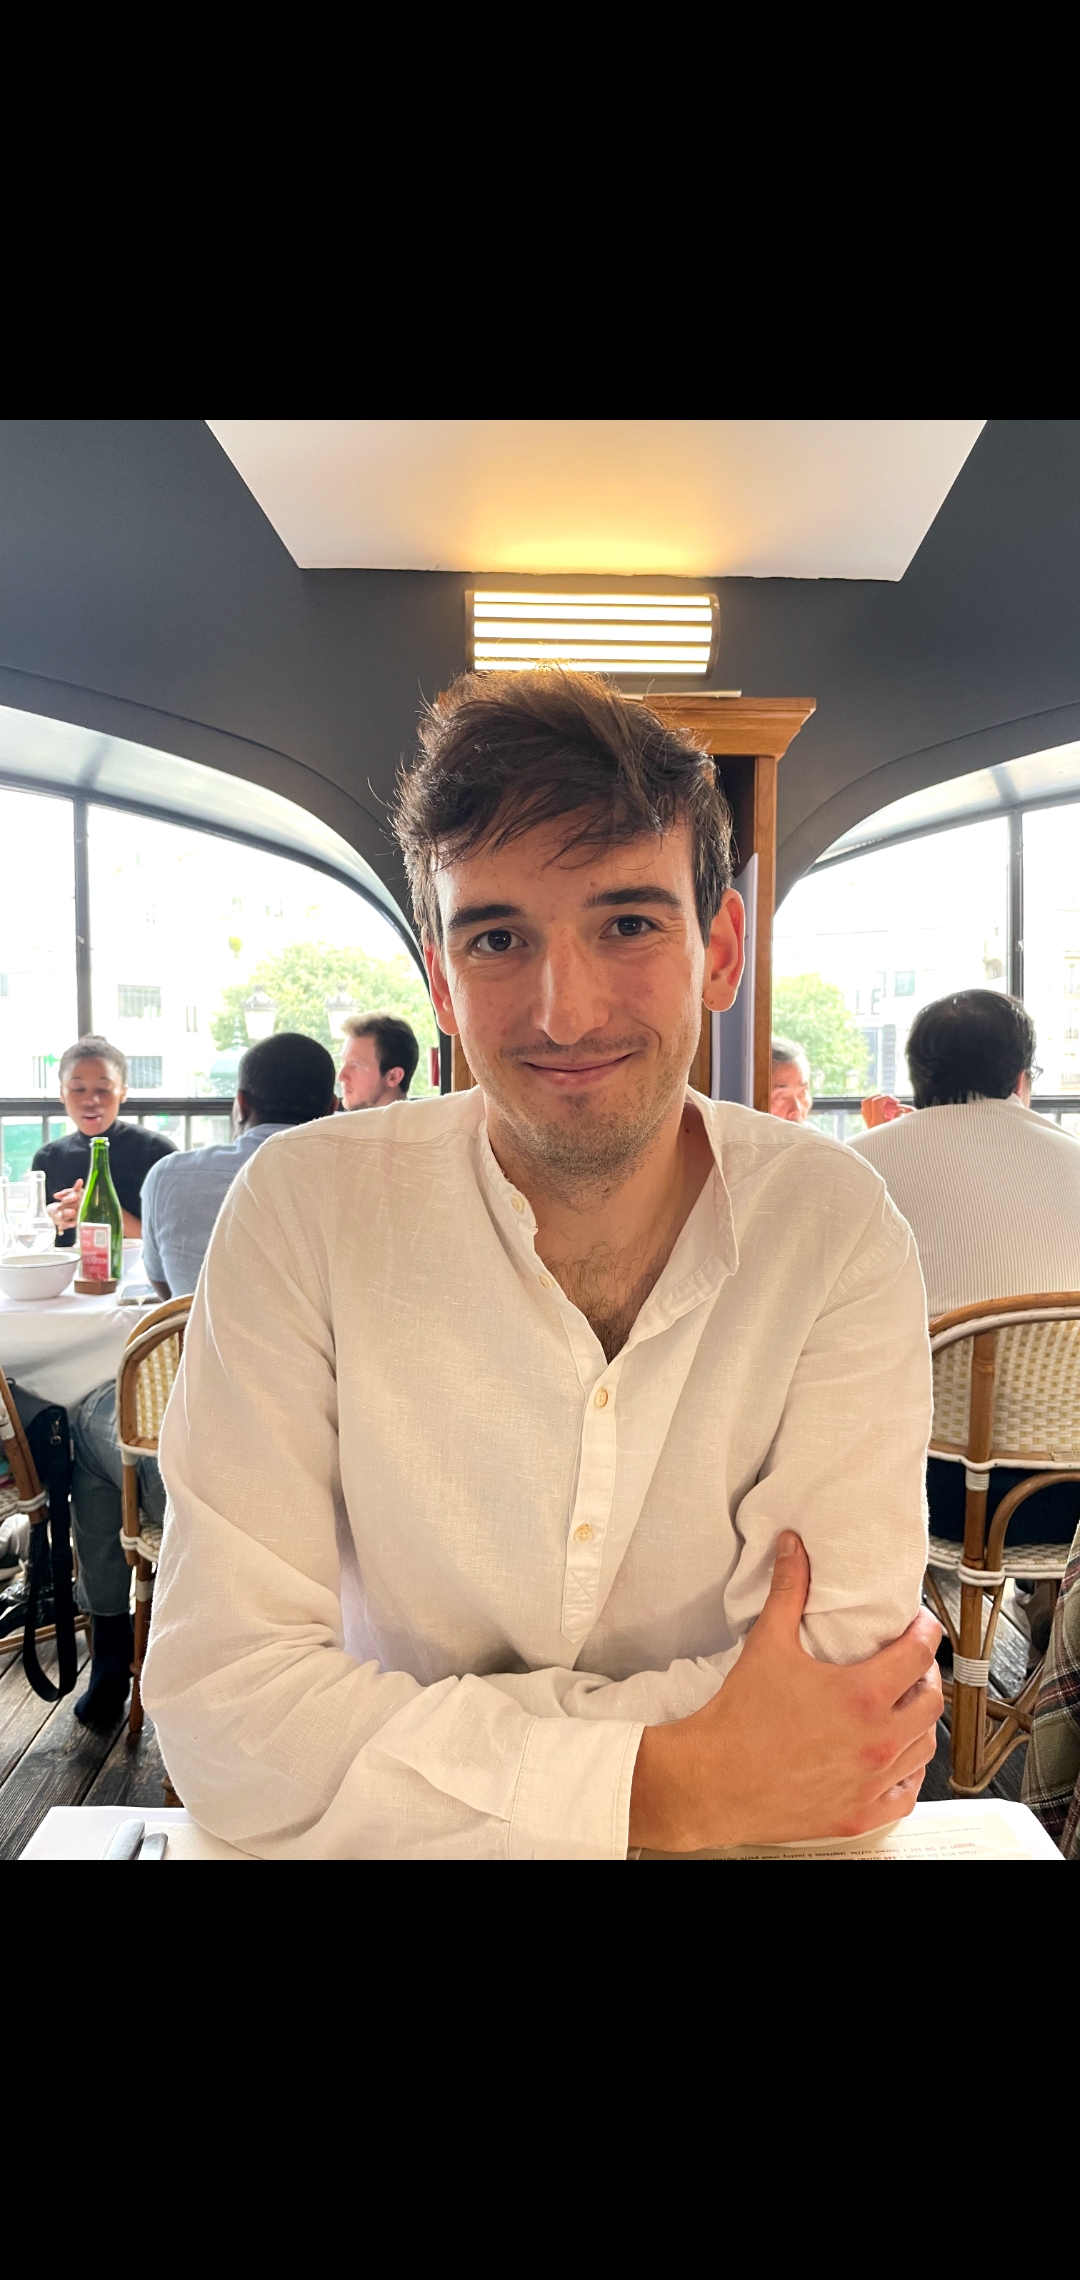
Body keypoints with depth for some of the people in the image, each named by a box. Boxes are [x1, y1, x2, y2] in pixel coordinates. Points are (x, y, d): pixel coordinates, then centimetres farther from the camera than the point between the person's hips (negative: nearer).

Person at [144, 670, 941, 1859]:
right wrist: (670, 1785, -22)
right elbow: (221, 1706, -17)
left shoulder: (833, 1224, -11)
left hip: (739, 1825, 2)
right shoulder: (304, 1211, -14)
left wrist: (387, 1728, -19)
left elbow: (851, 1685, -15)